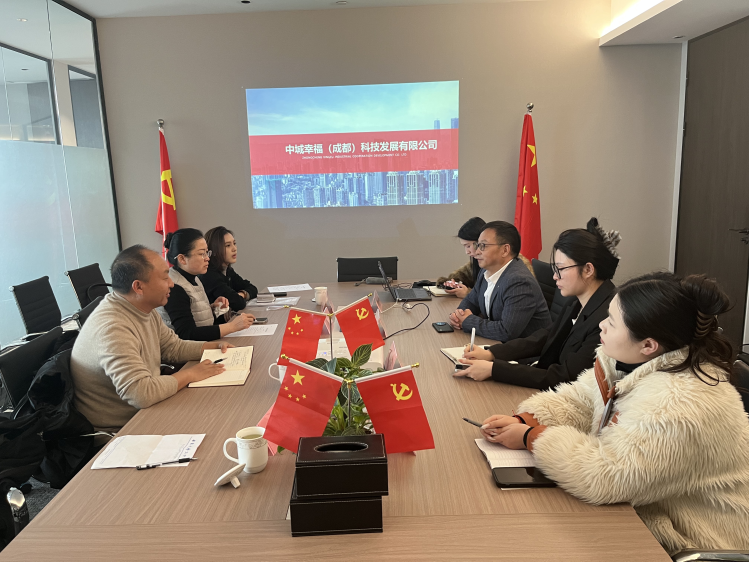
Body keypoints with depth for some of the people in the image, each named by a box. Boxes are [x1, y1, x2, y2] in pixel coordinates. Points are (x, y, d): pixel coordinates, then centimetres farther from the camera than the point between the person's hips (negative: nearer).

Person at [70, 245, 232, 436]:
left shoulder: (145, 311, 1)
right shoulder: (112, 327, -29)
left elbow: (173, 347, 15)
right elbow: (141, 394, -35)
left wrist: (214, 346, 1)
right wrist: (190, 374, -22)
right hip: (114, 432, -8)